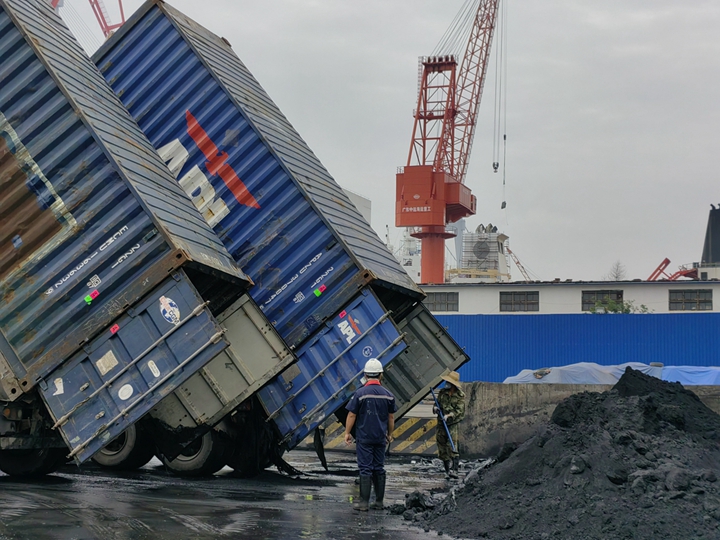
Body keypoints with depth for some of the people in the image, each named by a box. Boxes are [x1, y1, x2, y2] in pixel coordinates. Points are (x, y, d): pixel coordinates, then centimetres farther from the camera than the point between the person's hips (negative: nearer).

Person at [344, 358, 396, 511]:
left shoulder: (360, 393, -11)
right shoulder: (388, 395, 1)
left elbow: (351, 415, -8)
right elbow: (391, 417, 9)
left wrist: (347, 433, 3)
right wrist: (390, 434, 22)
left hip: (364, 437, -4)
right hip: (380, 438, 4)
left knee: (365, 469, -3)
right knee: (379, 468, 10)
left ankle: (364, 502, -4)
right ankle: (379, 502, 13)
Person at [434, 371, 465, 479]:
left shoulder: (460, 395, -5)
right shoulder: (442, 393, 9)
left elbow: (459, 410, -12)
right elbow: (437, 404, 15)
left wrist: (449, 416, -26)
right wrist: (435, 408, -9)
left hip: (453, 424, -5)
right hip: (441, 424, 5)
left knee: (453, 447, -16)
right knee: (442, 449, 5)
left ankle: (454, 470, -21)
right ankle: (447, 470, 14)